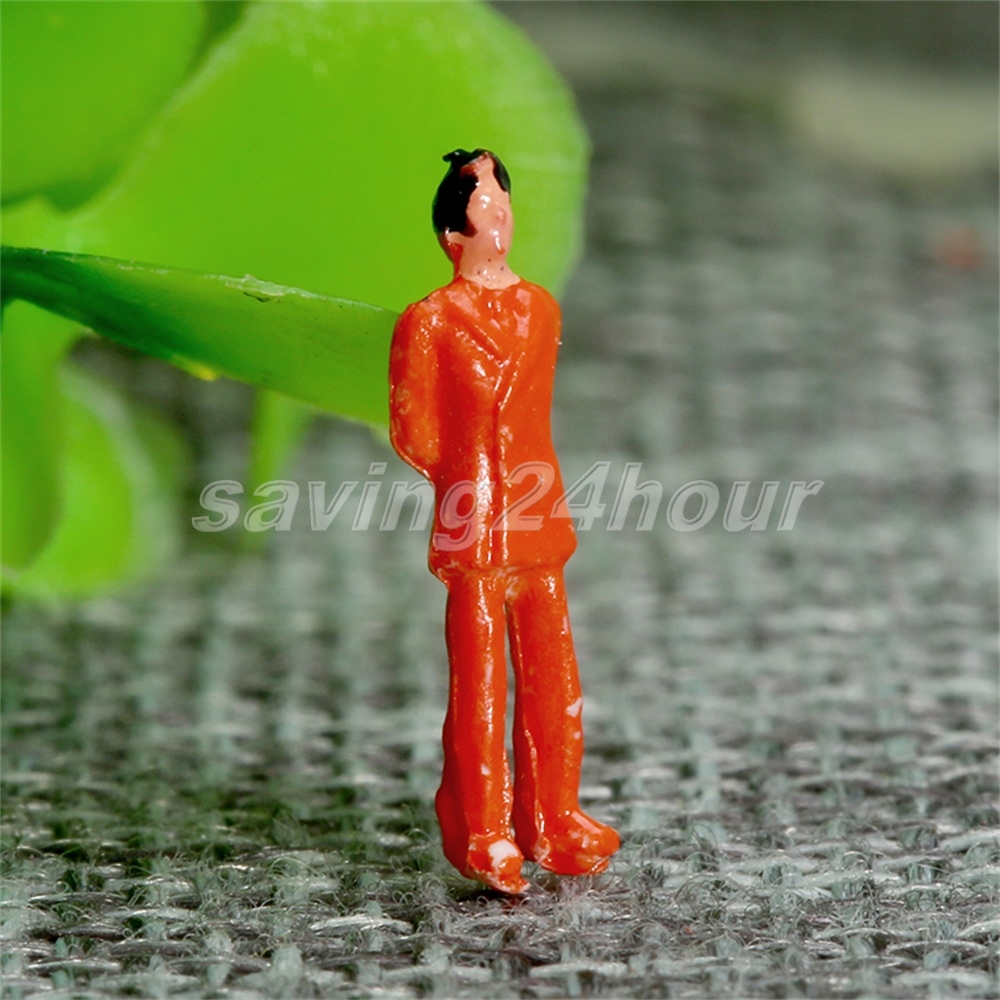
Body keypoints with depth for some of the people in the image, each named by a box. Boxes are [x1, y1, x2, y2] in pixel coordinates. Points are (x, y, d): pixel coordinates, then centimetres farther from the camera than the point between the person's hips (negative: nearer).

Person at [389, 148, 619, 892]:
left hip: (538, 522, 5)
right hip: (471, 525, -5)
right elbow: (411, 431, -1)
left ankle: (552, 822, 21)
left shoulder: (540, 308, 10)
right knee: (479, 684, -2)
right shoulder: (430, 321, -6)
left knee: (553, 678, 8)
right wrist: (467, 481, 6)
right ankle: (484, 838, 7)